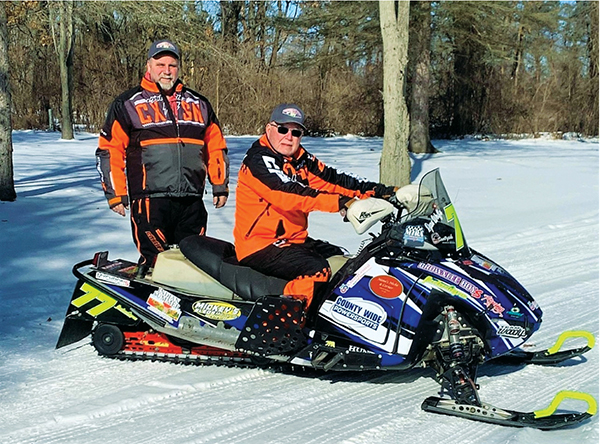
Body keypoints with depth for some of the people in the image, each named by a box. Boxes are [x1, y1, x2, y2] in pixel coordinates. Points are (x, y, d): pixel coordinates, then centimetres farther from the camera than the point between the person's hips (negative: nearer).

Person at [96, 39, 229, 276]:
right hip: (150, 200, -4)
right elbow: (108, 150, 4)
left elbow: (216, 146, 23)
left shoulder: (199, 104, 17)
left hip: (192, 201, 4)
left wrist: (220, 185, 16)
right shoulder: (127, 104, 5)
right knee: (155, 263, -10)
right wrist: (115, 193, -3)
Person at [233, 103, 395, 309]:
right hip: (261, 245, -10)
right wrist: (340, 202, -40)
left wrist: (375, 191, -11)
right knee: (316, 270, -28)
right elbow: (290, 194, -30)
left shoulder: (301, 160, 10)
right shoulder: (259, 160, -15)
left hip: (295, 240, 10)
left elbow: (331, 179, 2)